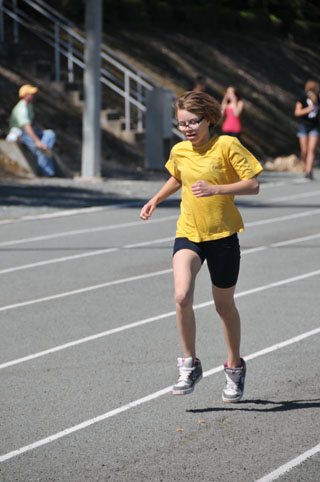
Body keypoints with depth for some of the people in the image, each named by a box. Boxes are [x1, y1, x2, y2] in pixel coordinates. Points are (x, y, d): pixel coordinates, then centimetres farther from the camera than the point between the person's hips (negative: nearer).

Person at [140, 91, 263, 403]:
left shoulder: (227, 145, -11)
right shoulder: (179, 151, 4)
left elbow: (253, 185, -12)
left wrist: (216, 189, -24)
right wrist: (156, 200, 15)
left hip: (223, 236, -3)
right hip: (188, 234, 3)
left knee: (224, 305, 10)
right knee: (182, 296, -21)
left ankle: (235, 367, 33)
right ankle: (189, 365, -7)